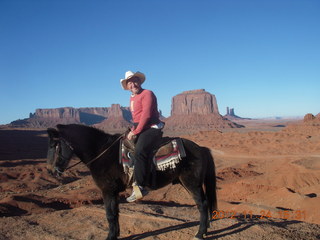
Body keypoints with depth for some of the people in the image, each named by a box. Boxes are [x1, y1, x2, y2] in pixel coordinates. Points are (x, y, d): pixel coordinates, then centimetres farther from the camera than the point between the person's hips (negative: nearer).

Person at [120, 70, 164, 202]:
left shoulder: (147, 94, -7)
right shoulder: (132, 98, 20)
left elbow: (146, 115, -17)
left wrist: (135, 132, -16)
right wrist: (132, 131, 11)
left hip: (151, 128, -10)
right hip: (138, 129, 10)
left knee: (139, 152, -31)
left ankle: (140, 187, -30)